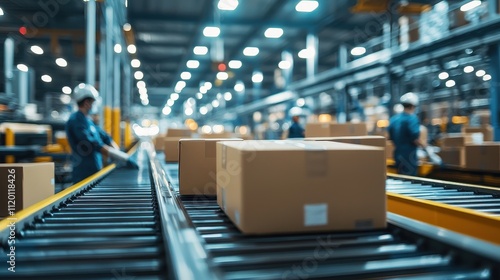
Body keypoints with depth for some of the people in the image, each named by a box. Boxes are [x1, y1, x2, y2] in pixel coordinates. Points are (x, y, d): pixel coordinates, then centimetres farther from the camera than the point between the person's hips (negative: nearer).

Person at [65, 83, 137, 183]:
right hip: (84, 174, -9)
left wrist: (120, 155, -2)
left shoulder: (87, 120, 15)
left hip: (95, 171, 9)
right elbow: (95, 146, -24)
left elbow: (104, 137, 13)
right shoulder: (76, 121, -15)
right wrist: (124, 158, -27)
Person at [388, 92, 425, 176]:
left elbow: (391, 138, 12)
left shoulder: (393, 119, 7)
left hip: (398, 154, 7)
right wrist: (423, 145, 0)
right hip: (409, 156, -7)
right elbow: (415, 139, -19)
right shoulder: (412, 118, -15)